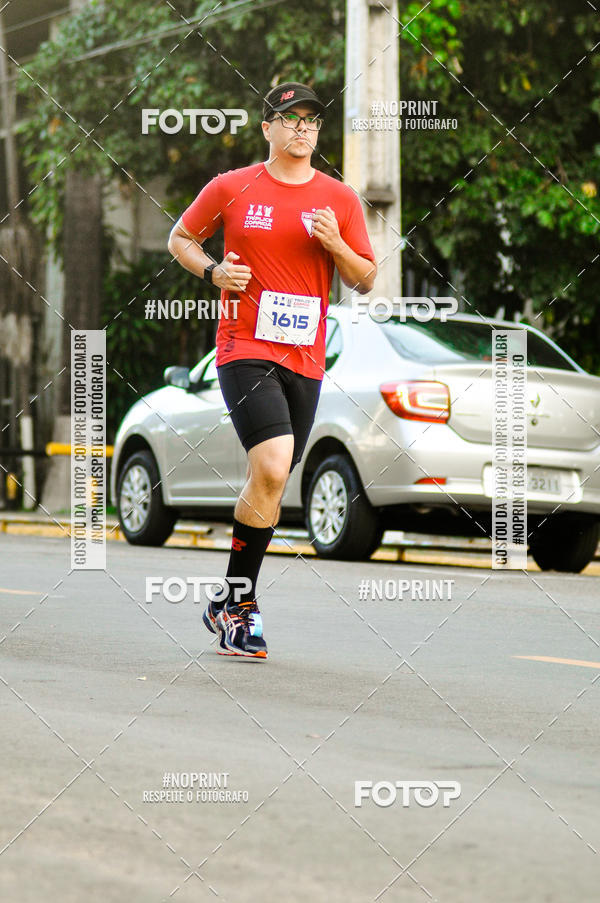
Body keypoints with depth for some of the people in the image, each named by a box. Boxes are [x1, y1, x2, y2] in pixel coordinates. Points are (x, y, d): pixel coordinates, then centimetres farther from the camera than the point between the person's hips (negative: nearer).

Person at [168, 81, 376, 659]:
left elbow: (365, 281, 11)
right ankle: (238, 603, -8)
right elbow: (180, 237, 16)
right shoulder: (232, 188, 3)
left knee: (269, 484, 8)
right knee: (271, 471, -20)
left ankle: (231, 604, 22)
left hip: (304, 359, 4)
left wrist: (335, 244, -8)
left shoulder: (339, 200, 8)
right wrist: (213, 271, -4)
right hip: (244, 347, -4)